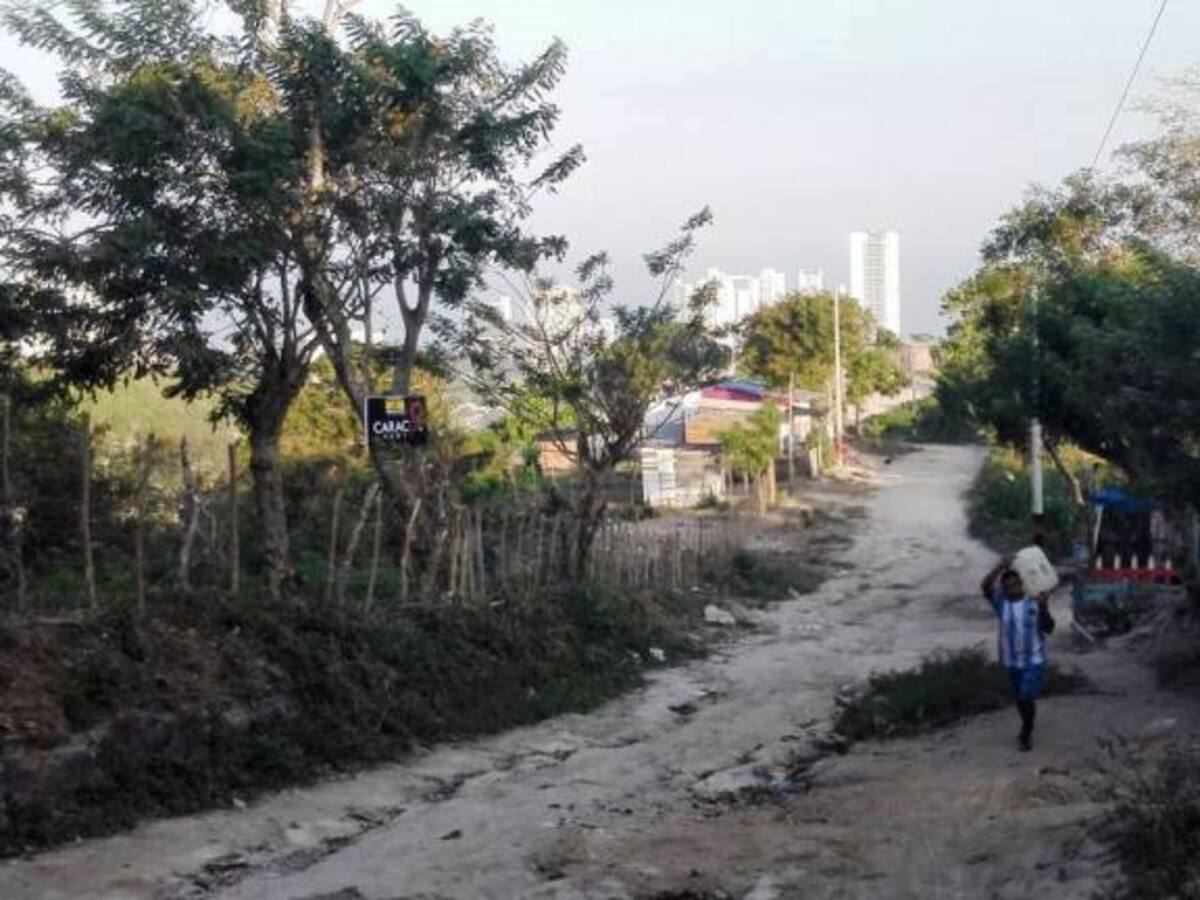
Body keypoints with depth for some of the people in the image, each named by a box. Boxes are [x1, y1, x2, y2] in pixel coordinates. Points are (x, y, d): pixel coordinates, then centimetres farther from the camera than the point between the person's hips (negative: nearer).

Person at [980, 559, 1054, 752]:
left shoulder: (1034, 603, -7)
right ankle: (1027, 731, 38)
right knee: (1020, 700, 17)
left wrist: (1043, 609, -25)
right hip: (1012, 661, 3)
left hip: (1034, 661, -3)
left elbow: (1049, 628, -10)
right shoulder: (1001, 602, -3)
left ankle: (1025, 734, 7)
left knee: (1027, 698, -11)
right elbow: (985, 587, -19)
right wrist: (1000, 568, -29)